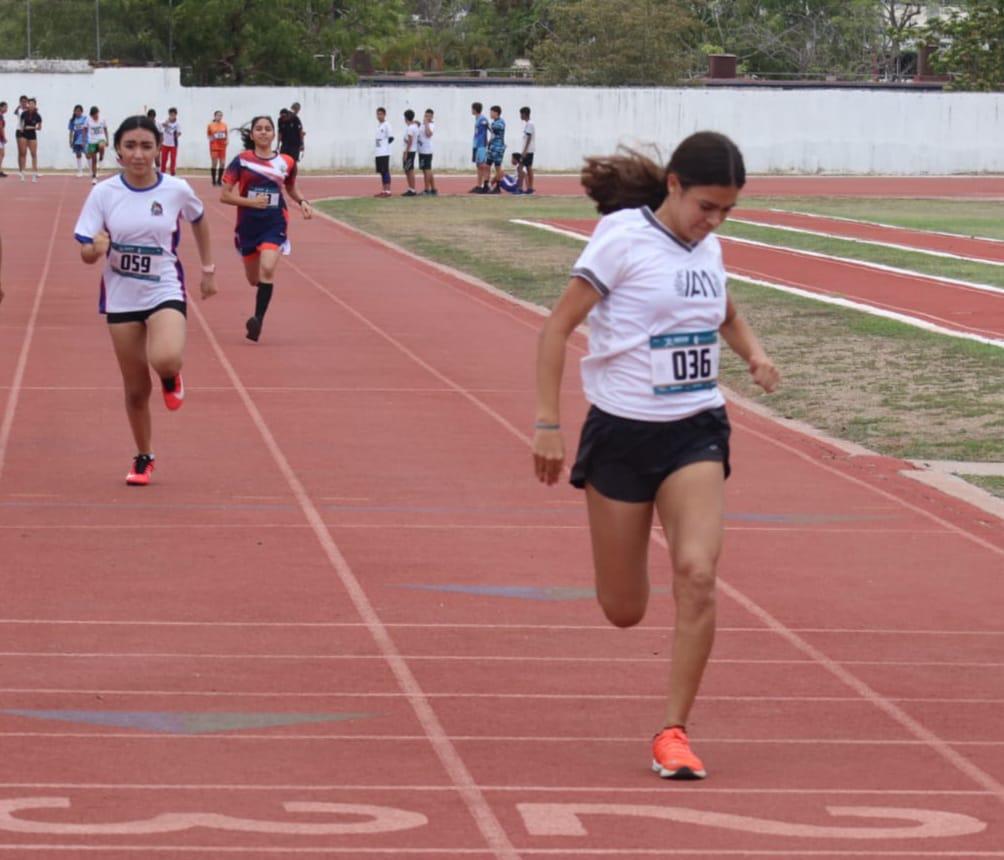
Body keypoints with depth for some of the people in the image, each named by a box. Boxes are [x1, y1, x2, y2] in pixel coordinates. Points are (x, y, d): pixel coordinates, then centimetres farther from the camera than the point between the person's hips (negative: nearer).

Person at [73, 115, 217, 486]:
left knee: (165, 359, -31)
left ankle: (170, 376, 7)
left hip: (165, 291, -1)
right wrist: (96, 248, -28)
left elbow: (198, 220, 14)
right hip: (121, 298, 2)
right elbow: (86, 253, -5)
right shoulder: (103, 193, -7)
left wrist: (208, 268, 15)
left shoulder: (176, 190, -8)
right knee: (136, 389, 8)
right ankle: (143, 459, 31)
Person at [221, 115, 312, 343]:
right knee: (254, 279, 13)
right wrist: (250, 202, -18)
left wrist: (302, 202, -1)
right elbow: (225, 196, -4)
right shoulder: (241, 161, -4)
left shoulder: (286, 162, 0)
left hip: (274, 224, -1)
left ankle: (258, 319, -21)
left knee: (267, 269, -25)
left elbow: (291, 189, 19)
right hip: (248, 225, 1)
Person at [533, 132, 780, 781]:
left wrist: (755, 354, 4)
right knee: (624, 611, 5)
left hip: (697, 432, 4)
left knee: (698, 575, -18)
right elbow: (559, 325, -12)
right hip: (622, 432, -3)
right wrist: (548, 423, -17)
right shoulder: (624, 239, -12)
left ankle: (675, 731, -8)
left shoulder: (708, 249, 6)